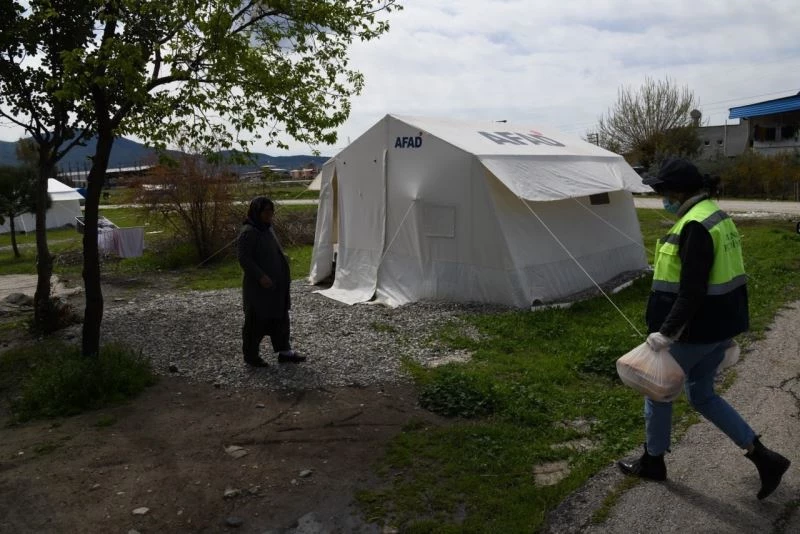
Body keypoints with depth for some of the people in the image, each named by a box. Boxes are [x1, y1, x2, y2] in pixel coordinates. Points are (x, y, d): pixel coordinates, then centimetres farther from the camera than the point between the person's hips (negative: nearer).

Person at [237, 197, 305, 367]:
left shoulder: (267, 228, 9)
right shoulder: (248, 232, -17)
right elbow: (244, 258, -22)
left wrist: (283, 278, 17)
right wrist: (260, 276, -27)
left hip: (275, 285, 9)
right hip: (258, 287, -9)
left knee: (280, 319, 12)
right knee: (256, 321, 3)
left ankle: (284, 352, 21)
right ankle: (250, 355, 18)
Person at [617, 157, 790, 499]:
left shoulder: (695, 226, -23)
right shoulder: (716, 215, 10)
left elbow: (692, 290, -27)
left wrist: (667, 332, -25)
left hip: (696, 331, -10)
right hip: (721, 326, 10)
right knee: (701, 394, 21)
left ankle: (653, 462, 28)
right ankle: (762, 456, 19)